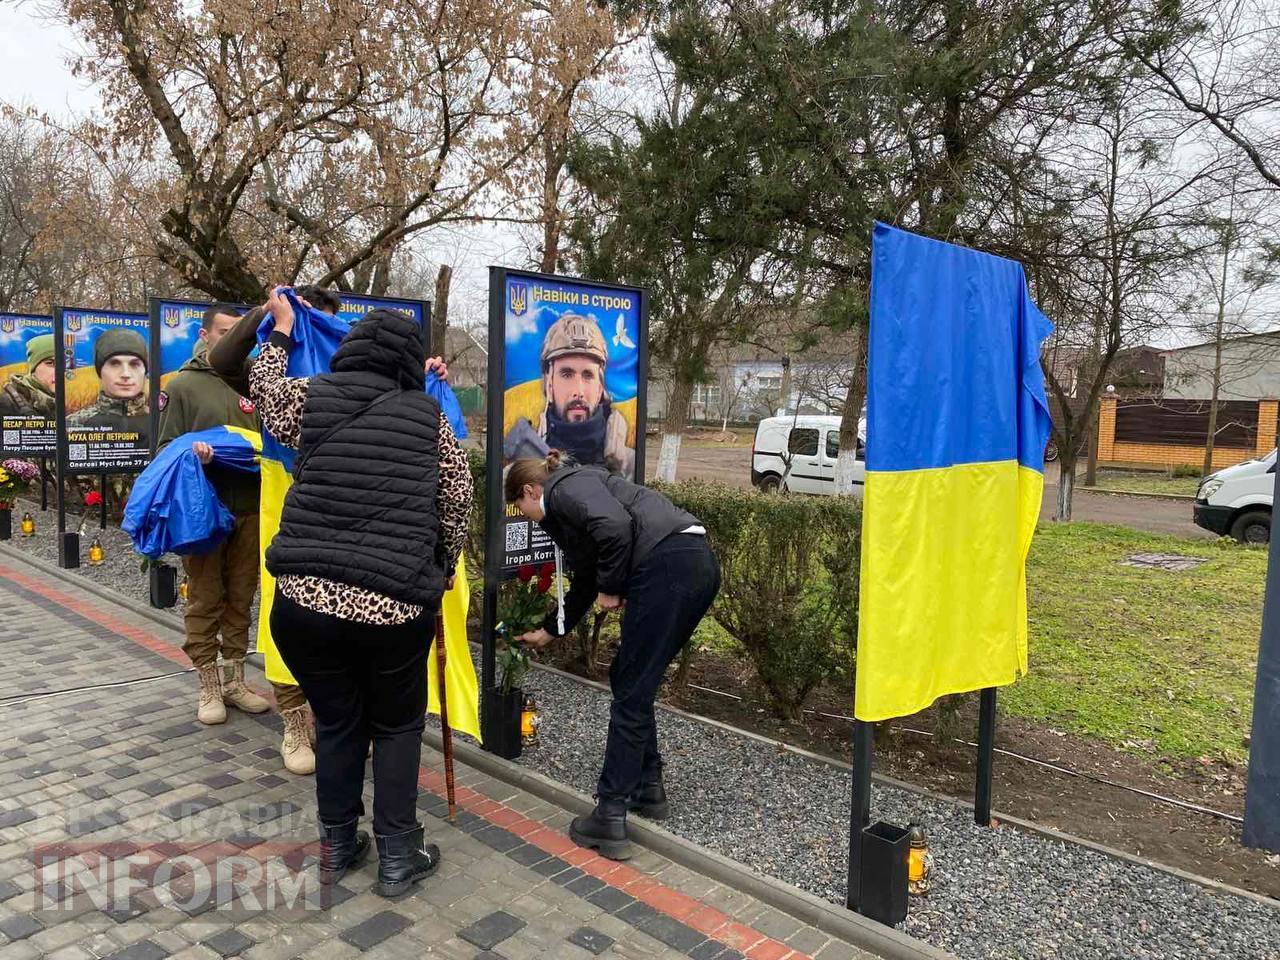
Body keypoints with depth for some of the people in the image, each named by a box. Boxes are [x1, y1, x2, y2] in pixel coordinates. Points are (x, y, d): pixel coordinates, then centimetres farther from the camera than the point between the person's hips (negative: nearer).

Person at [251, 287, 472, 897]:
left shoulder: (312, 397, 6)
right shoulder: (430, 417, 5)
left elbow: (263, 389, 28)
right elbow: (457, 503, 9)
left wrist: (281, 327, 42)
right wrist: (442, 569, 24)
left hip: (303, 598, 2)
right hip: (395, 604, -2)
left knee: (335, 721, 22)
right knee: (397, 725, 19)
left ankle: (336, 847, 36)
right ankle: (398, 858, 25)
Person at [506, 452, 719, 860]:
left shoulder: (568, 486, 1)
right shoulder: (567, 509, 29)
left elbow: (616, 526, -19)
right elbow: (584, 583, 38)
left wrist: (611, 588, -5)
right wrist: (547, 631, 49)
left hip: (670, 566, -10)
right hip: (696, 566, 10)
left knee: (631, 694, -2)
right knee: (632, 682, 20)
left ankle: (610, 819, 5)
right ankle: (648, 787, 30)